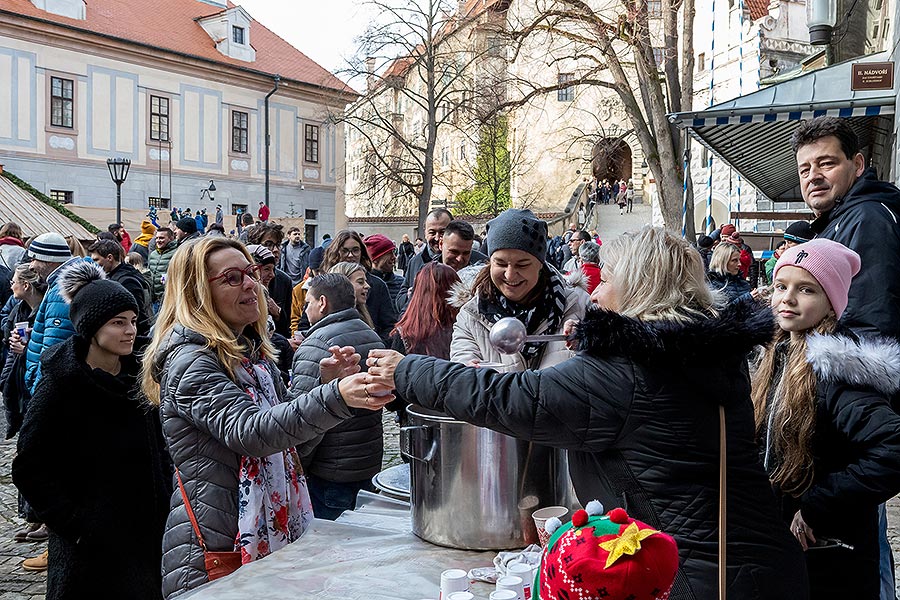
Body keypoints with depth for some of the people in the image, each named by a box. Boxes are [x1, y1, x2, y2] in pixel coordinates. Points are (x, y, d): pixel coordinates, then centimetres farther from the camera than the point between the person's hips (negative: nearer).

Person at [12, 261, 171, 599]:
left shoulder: (138, 375, 5)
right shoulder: (62, 385, -12)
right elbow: (28, 469, -12)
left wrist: (163, 503, 6)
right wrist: (75, 524, -15)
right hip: (90, 546, -5)